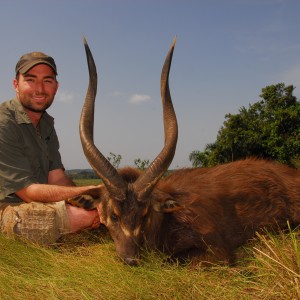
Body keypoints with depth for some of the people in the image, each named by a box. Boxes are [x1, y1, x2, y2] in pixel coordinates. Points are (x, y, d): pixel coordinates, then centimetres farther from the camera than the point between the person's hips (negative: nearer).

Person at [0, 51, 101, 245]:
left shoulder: (46, 124, 10)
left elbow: (57, 177, 2)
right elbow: (27, 190, -21)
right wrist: (91, 191, -25)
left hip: (37, 206, 9)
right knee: (81, 216, -29)